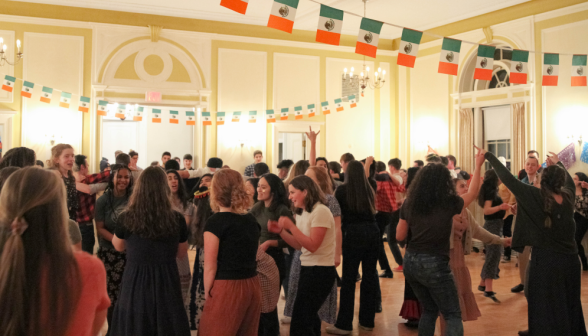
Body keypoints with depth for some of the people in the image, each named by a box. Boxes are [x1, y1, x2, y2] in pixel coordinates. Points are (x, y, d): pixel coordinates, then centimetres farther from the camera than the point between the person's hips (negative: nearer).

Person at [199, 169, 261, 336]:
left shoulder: (215, 221, -12)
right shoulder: (252, 220, 7)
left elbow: (210, 266, -12)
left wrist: (208, 296, -3)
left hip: (226, 289, -6)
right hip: (252, 286, 6)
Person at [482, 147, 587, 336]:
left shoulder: (537, 197, -17)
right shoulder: (568, 197, -2)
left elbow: (507, 177, -14)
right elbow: (570, 181, 22)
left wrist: (488, 156, -6)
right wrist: (558, 164, 34)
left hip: (546, 261, -5)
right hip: (571, 260, 5)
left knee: (545, 311, 6)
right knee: (569, 307, 19)